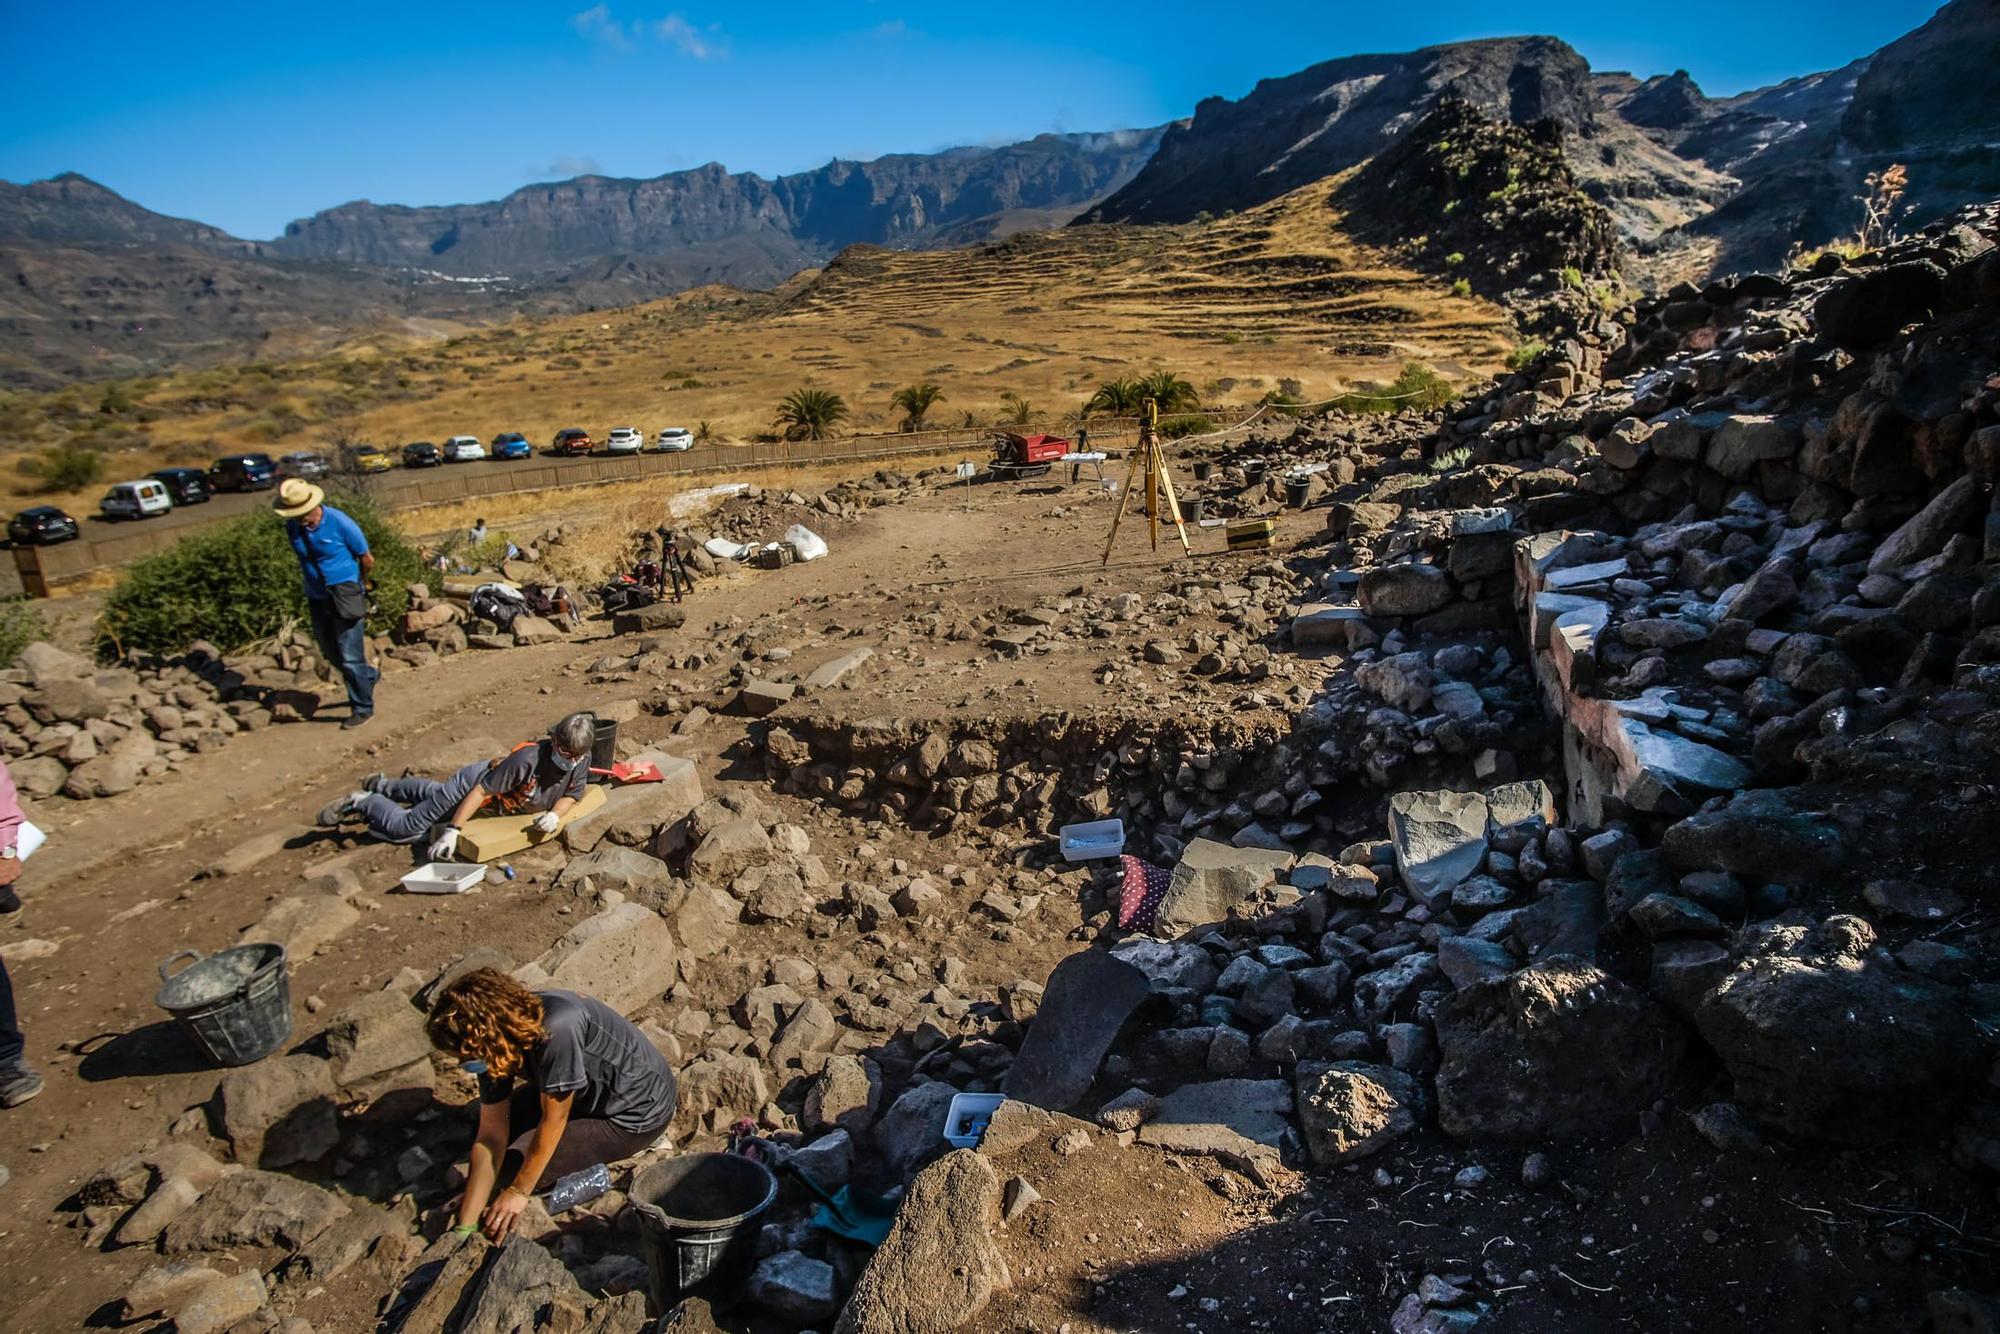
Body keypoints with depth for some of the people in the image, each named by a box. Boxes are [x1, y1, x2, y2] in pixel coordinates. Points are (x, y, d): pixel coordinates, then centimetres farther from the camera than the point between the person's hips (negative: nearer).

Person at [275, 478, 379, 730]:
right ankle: (368, 677, 41)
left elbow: (367, 560, -7)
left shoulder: (339, 523, -19)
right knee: (330, 653, 16)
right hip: (317, 599, 6)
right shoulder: (292, 527, -3)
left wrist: (355, 584, 9)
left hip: (345, 598, -6)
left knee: (350, 657, -4)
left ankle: (363, 707, 10)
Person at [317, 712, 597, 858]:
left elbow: (571, 795, -10)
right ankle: (361, 802, 27)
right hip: (474, 784, -7)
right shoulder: (528, 759, -42)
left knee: (433, 793, 34)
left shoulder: (582, 761, -25)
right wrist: (453, 830, -37)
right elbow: (482, 791, -35)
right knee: (405, 828, 2)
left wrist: (555, 814, -32)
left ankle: (385, 786, 56)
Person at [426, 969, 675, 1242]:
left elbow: (553, 1121, -24)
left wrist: (518, 1192, -12)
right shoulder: (496, 1050, -11)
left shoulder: (557, 1028, -36)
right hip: (592, 1088, 8)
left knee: (510, 1171, -13)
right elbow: (491, 1136, -7)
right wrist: (466, 1227, -8)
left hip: (638, 1113, -8)